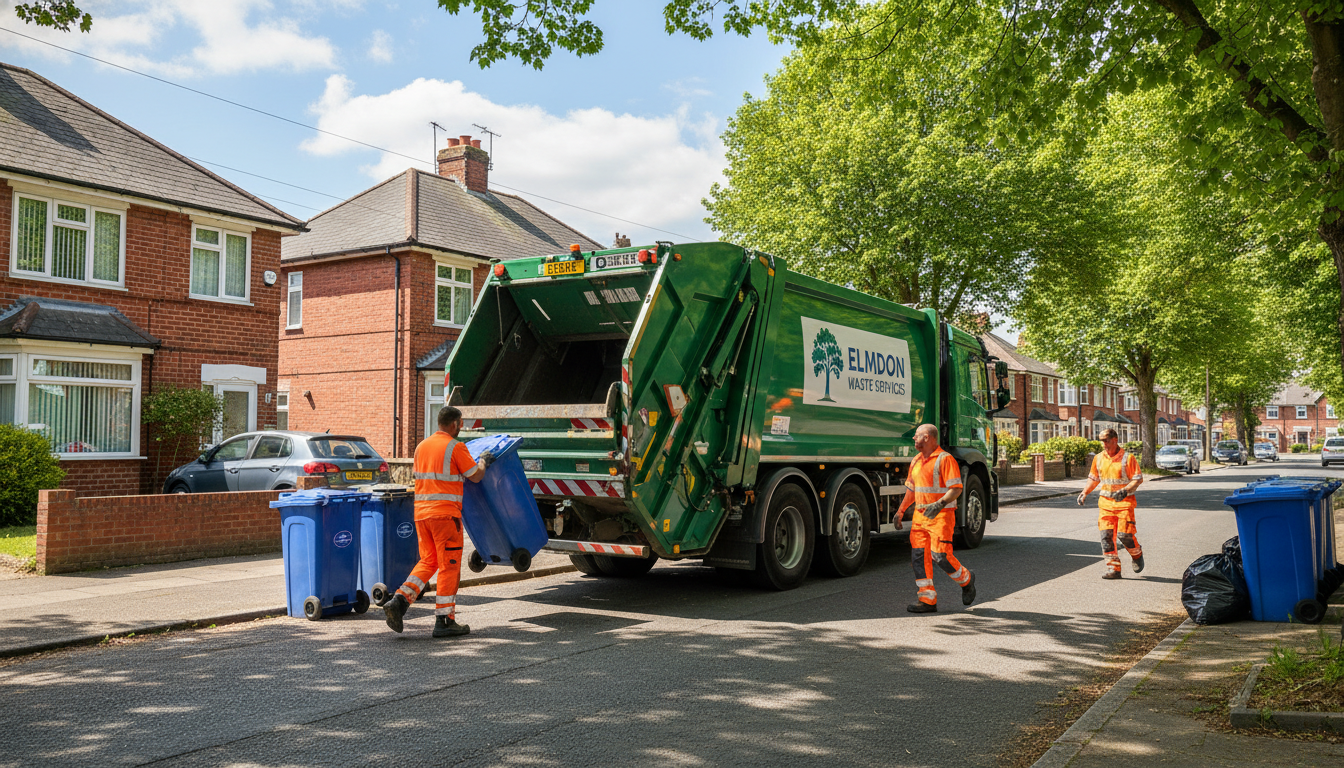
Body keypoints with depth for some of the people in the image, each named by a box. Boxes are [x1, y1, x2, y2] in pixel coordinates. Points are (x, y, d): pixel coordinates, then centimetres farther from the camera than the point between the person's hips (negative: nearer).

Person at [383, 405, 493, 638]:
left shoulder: (421, 446, 13)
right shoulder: (455, 447, -9)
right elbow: (475, 476, -6)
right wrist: (483, 461, 14)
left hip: (421, 512, 7)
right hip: (445, 513, -7)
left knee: (427, 561, 17)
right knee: (449, 566, 2)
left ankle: (399, 600, 1)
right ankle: (444, 620, 5)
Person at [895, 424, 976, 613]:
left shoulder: (945, 459, -9)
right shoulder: (916, 461, 15)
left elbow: (956, 488, -16)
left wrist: (940, 504, -30)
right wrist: (901, 510, 16)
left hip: (941, 515, -8)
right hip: (919, 515, 8)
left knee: (941, 555, -12)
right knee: (918, 556, -1)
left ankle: (966, 579, 18)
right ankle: (928, 600, 3)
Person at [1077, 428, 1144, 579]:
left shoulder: (1127, 458, -5)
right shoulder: (1098, 458, 10)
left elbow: (1138, 479, -6)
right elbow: (1094, 478, 21)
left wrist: (1125, 491, -21)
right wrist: (1084, 492, 8)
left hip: (1124, 502, -5)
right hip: (1105, 502, 5)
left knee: (1124, 534, -9)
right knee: (1106, 535, -4)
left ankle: (1137, 555, 23)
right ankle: (1113, 569, 2)